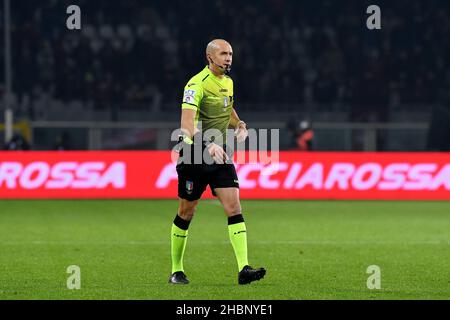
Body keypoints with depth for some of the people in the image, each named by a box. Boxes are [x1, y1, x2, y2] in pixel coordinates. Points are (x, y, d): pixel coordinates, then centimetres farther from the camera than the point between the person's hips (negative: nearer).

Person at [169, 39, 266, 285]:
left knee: (234, 207, -9)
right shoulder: (197, 84, -16)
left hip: (220, 154, 6)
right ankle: (176, 271, 20)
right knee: (186, 212, 5)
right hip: (195, 154, -6)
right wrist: (209, 145, -41)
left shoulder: (228, 82, 9)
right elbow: (187, 124, -28)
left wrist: (239, 124, 8)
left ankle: (243, 269, -16)